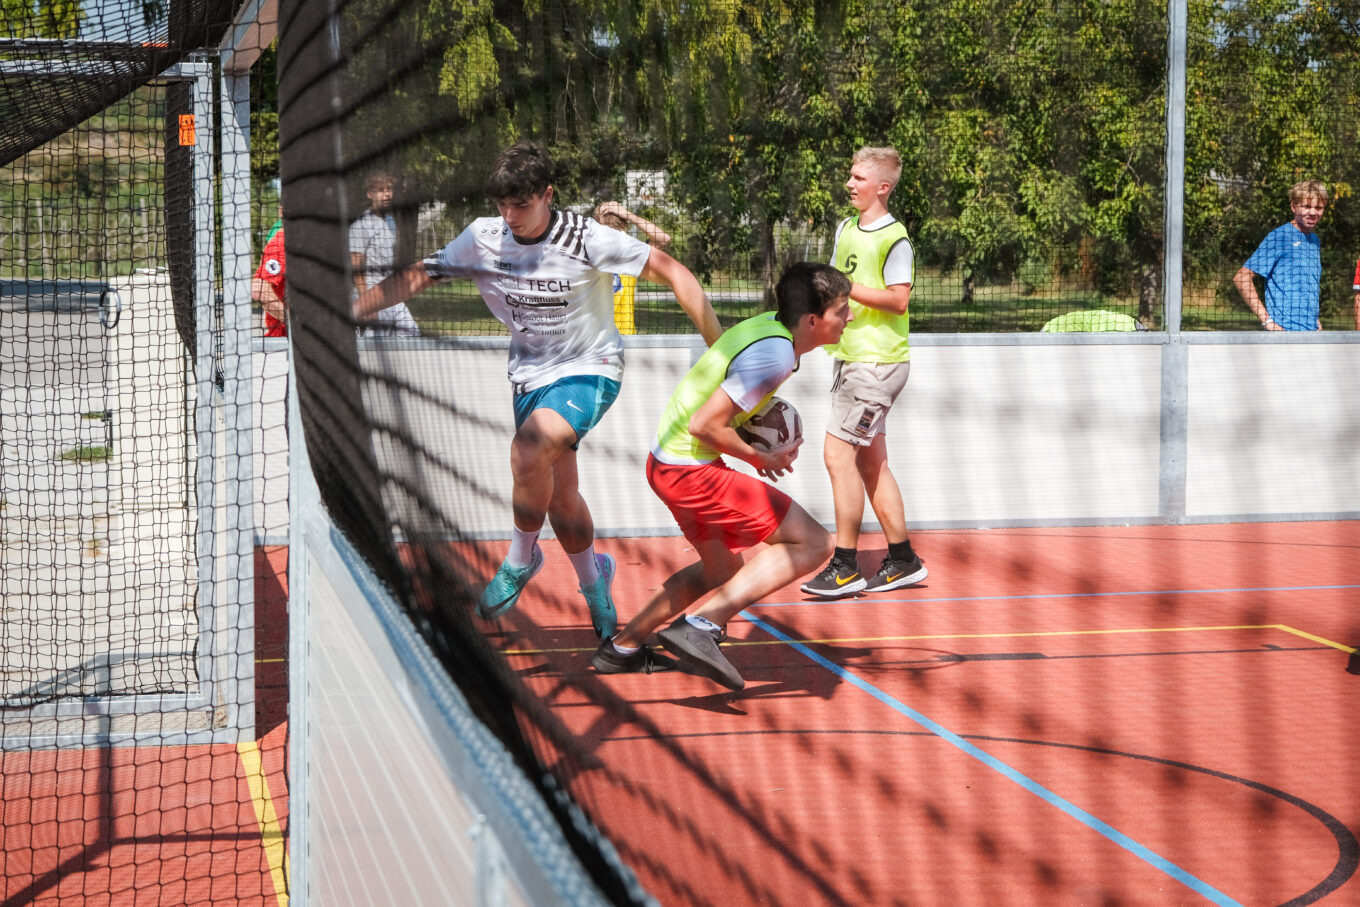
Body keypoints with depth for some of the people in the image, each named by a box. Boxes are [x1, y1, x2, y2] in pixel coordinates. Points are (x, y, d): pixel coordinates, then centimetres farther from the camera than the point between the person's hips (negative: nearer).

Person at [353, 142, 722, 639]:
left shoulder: (587, 239, -19)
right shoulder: (482, 238, -7)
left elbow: (672, 272, -15)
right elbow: (415, 277, -1)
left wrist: (720, 348, -18)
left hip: (589, 370, -5)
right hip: (530, 374, 5)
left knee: (529, 450, -29)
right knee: (560, 499, 5)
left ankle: (521, 558, -4)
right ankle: (593, 581, 33)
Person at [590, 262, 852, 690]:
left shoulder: (769, 323, 5)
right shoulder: (774, 356, -23)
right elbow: (704, 425, -24)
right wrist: (760, 458, -9)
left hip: (666, 460, 10)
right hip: (691, 469, -10)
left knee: (722, 570, 28)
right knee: (813, 543, -12)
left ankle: (622, 648, 36)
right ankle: (700, 626, -16)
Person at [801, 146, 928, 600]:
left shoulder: (894, 238, -12)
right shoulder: (846, 227, 13)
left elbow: (899, 299, -18)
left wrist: (846, 289, -21)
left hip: (876, 362, -9)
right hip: (850, 357, 9)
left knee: (837, 453, -12)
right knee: (870, 461, 11)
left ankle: (845, 567, -7)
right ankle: (902, 560, 19)